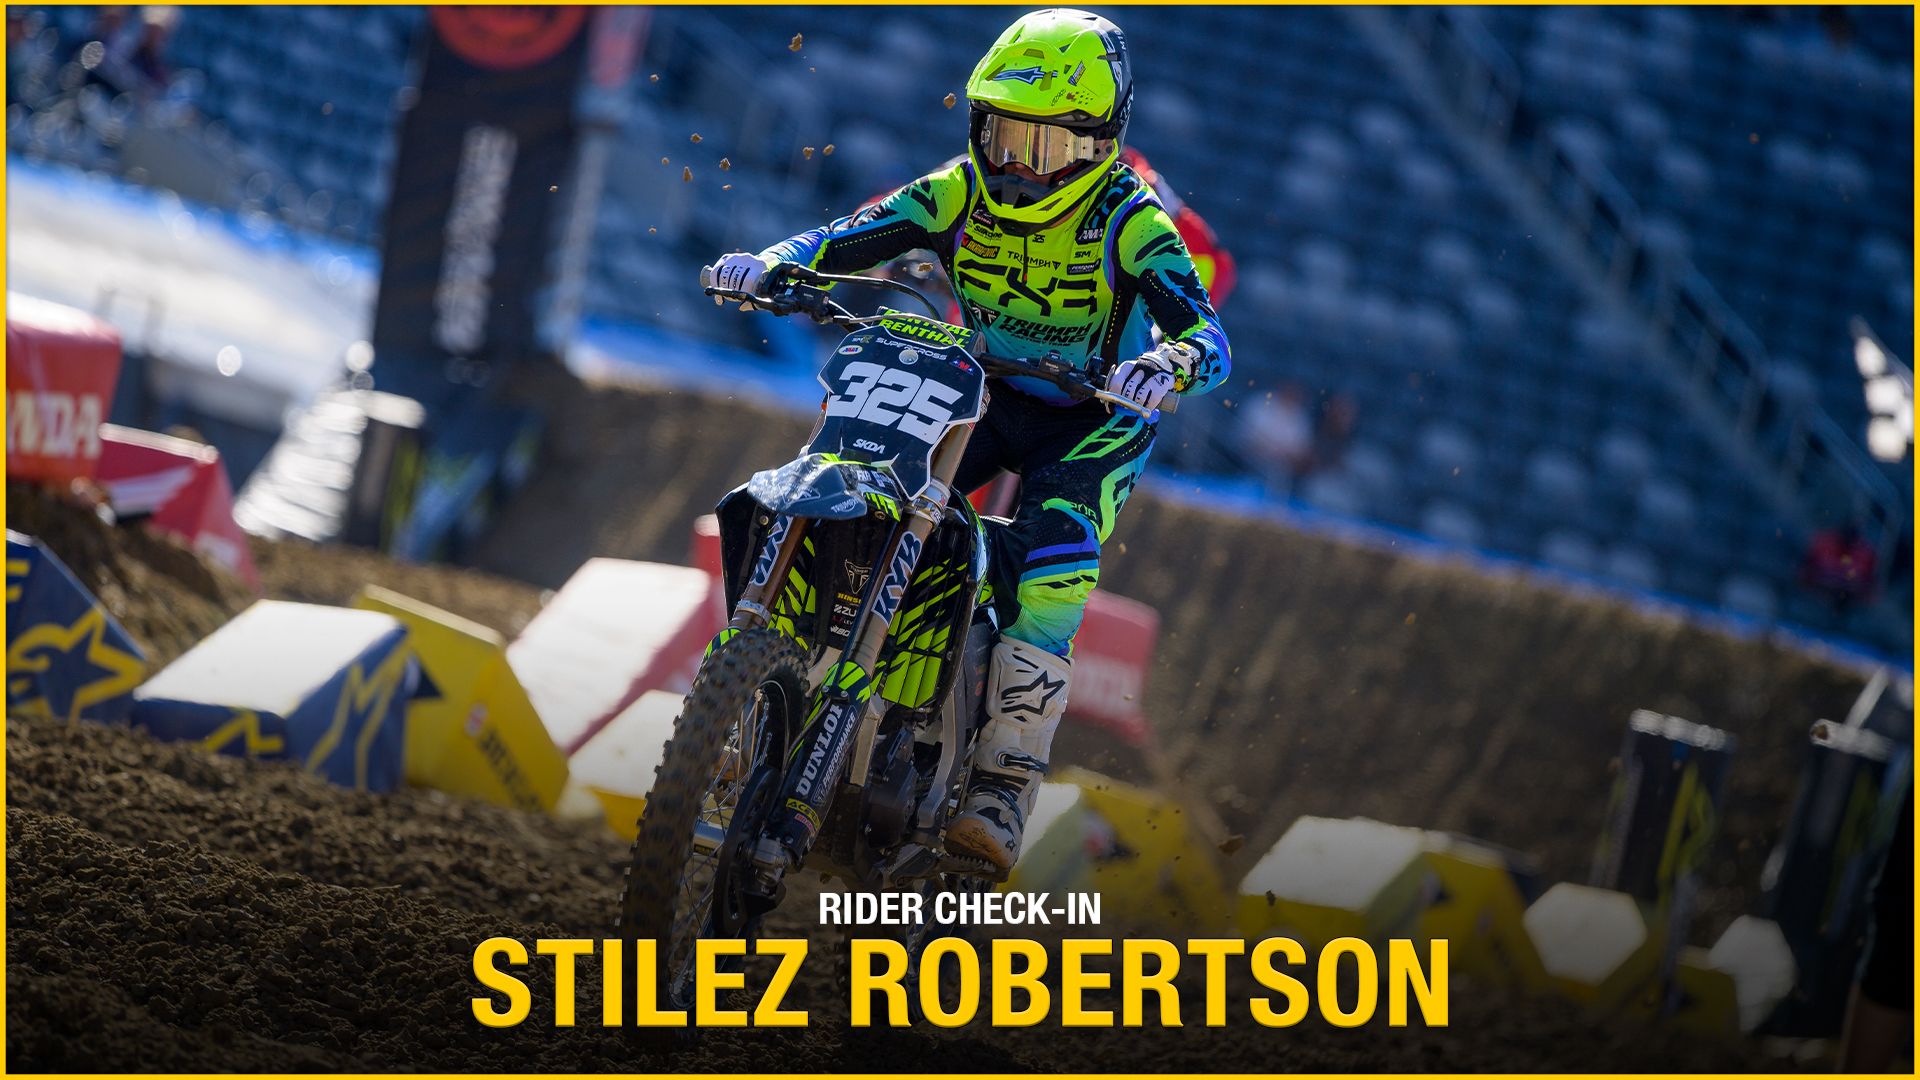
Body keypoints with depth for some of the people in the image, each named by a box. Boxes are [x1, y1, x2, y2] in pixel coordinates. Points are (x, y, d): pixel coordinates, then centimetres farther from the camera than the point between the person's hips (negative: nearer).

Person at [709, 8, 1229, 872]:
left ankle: (1005, 785, -30)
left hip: (1094, 419, -4)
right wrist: (769, 265, -35)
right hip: (984, 394, 5)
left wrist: (1169, 363, -55)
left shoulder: (1129, 221, -21)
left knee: (1051, 562, -30)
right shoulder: (964, 192, -9)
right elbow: (854, 237, -14)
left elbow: (1209, 338, -31)